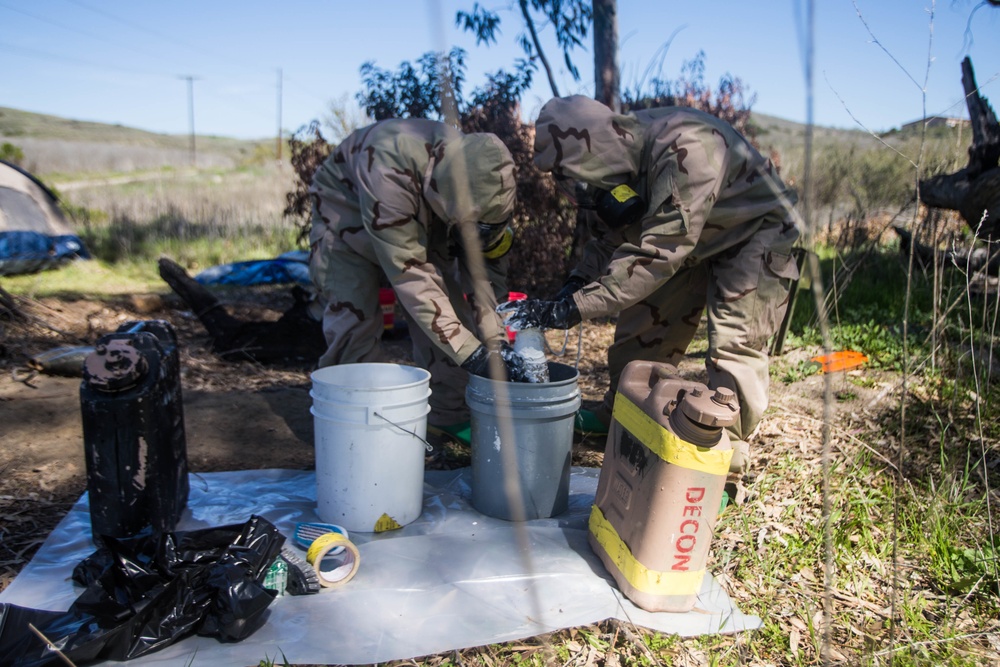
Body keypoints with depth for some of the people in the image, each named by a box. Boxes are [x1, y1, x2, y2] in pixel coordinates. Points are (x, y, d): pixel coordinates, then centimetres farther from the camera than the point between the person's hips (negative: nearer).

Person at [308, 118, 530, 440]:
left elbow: (484, 267, -19)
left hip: (422, 217, 4)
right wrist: (470, 353, -46)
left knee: (448, 307, -4)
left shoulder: (479, 176, -26)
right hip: (346, 206, -4)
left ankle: (451, 415, 10)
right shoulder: (389, 170, -45)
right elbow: (410, 275, -45)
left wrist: (495, 341, -29)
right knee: (354, 318, -14)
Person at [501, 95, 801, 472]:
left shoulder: (685, 151, -41)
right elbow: (611, 237, -3)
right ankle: (618, 418, 24)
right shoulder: (619, 155, -14)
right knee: (644, 321, 7)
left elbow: (655, 255, -43)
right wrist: (575, 284, -22)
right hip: (685, 237, 8)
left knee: (734, 341, -13)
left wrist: (570, 309, -43)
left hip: (754, 234, -7)